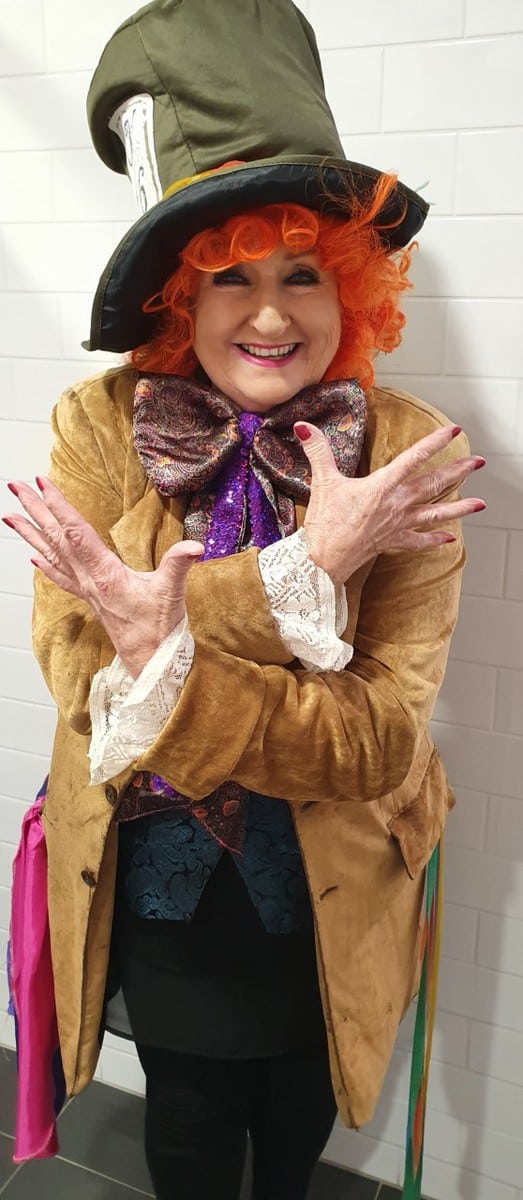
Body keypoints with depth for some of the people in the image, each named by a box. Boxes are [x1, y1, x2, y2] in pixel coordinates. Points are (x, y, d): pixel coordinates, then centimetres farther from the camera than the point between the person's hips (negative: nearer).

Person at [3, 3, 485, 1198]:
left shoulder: (410, 452, -18)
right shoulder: (100, 425, -17)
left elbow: (383, 740, -24)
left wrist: (163, 669, -37)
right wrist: (300, 570, -34)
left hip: (333, 895, 1)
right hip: (153, 886, 0)